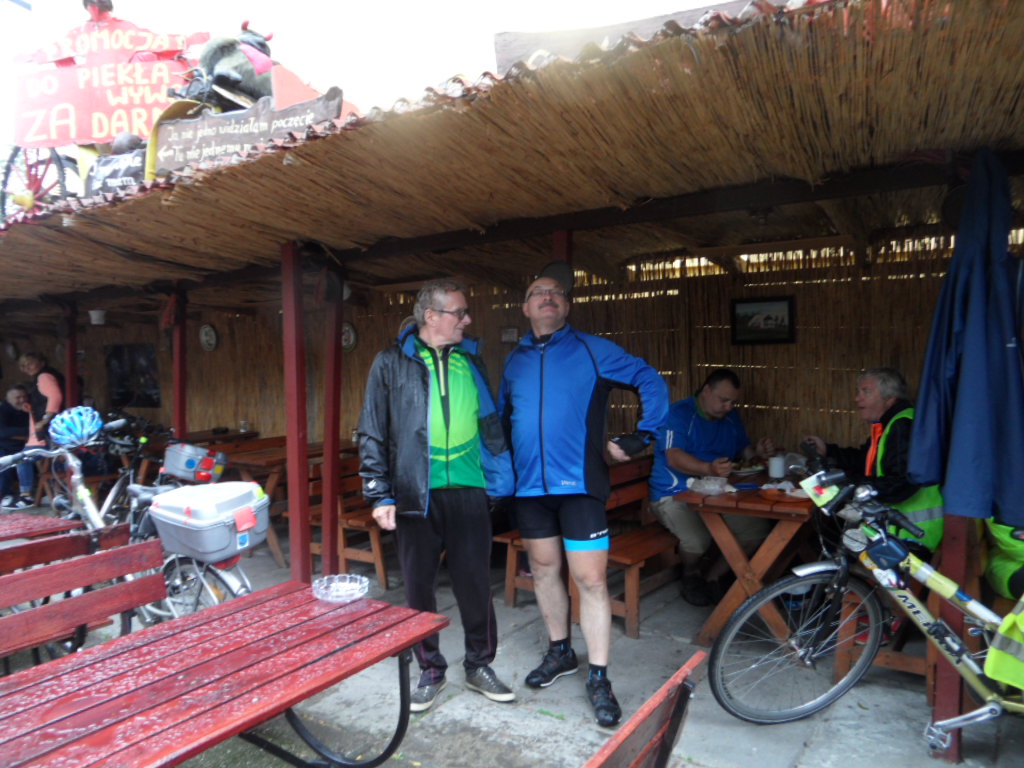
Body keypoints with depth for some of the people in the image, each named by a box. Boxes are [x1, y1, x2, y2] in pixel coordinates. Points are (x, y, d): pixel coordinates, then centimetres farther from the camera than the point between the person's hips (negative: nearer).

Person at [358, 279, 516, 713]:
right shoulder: (392, 363, -1)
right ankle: (430, 671, 29)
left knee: (475, 582, 8)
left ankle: (479, 666, 28)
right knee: (418, 586, 10)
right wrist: (380, 494, -7)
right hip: (416, 494, -2)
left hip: (468, 490, 2)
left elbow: (490, 421, 15)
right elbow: (372, 434, -2)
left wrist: (502, 474, 10)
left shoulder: (470, 359, 9)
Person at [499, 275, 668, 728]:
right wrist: (504, 465, 15)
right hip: (529, 485, 5)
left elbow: (652, 383, 0)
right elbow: (502, 415, 25)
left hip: (579, 483, -4)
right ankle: (560, 653, 35)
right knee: (543, 570, 15)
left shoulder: (592, 350, -1)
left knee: (590, 579, -3)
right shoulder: (515, 360, 12)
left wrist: (639, 439, -7)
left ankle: (599, 679, 11)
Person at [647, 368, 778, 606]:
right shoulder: (678, 414, -13)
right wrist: (708, 469, -44)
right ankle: (691, 574, 5)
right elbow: (674, 457, -26)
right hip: (675, 495, -7)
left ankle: (714, 576, 7)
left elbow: (742, 451, 19)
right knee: (697, 540, -33)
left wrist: (758, 452, -5)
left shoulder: (731, 417, 12)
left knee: (758, 528, -13)